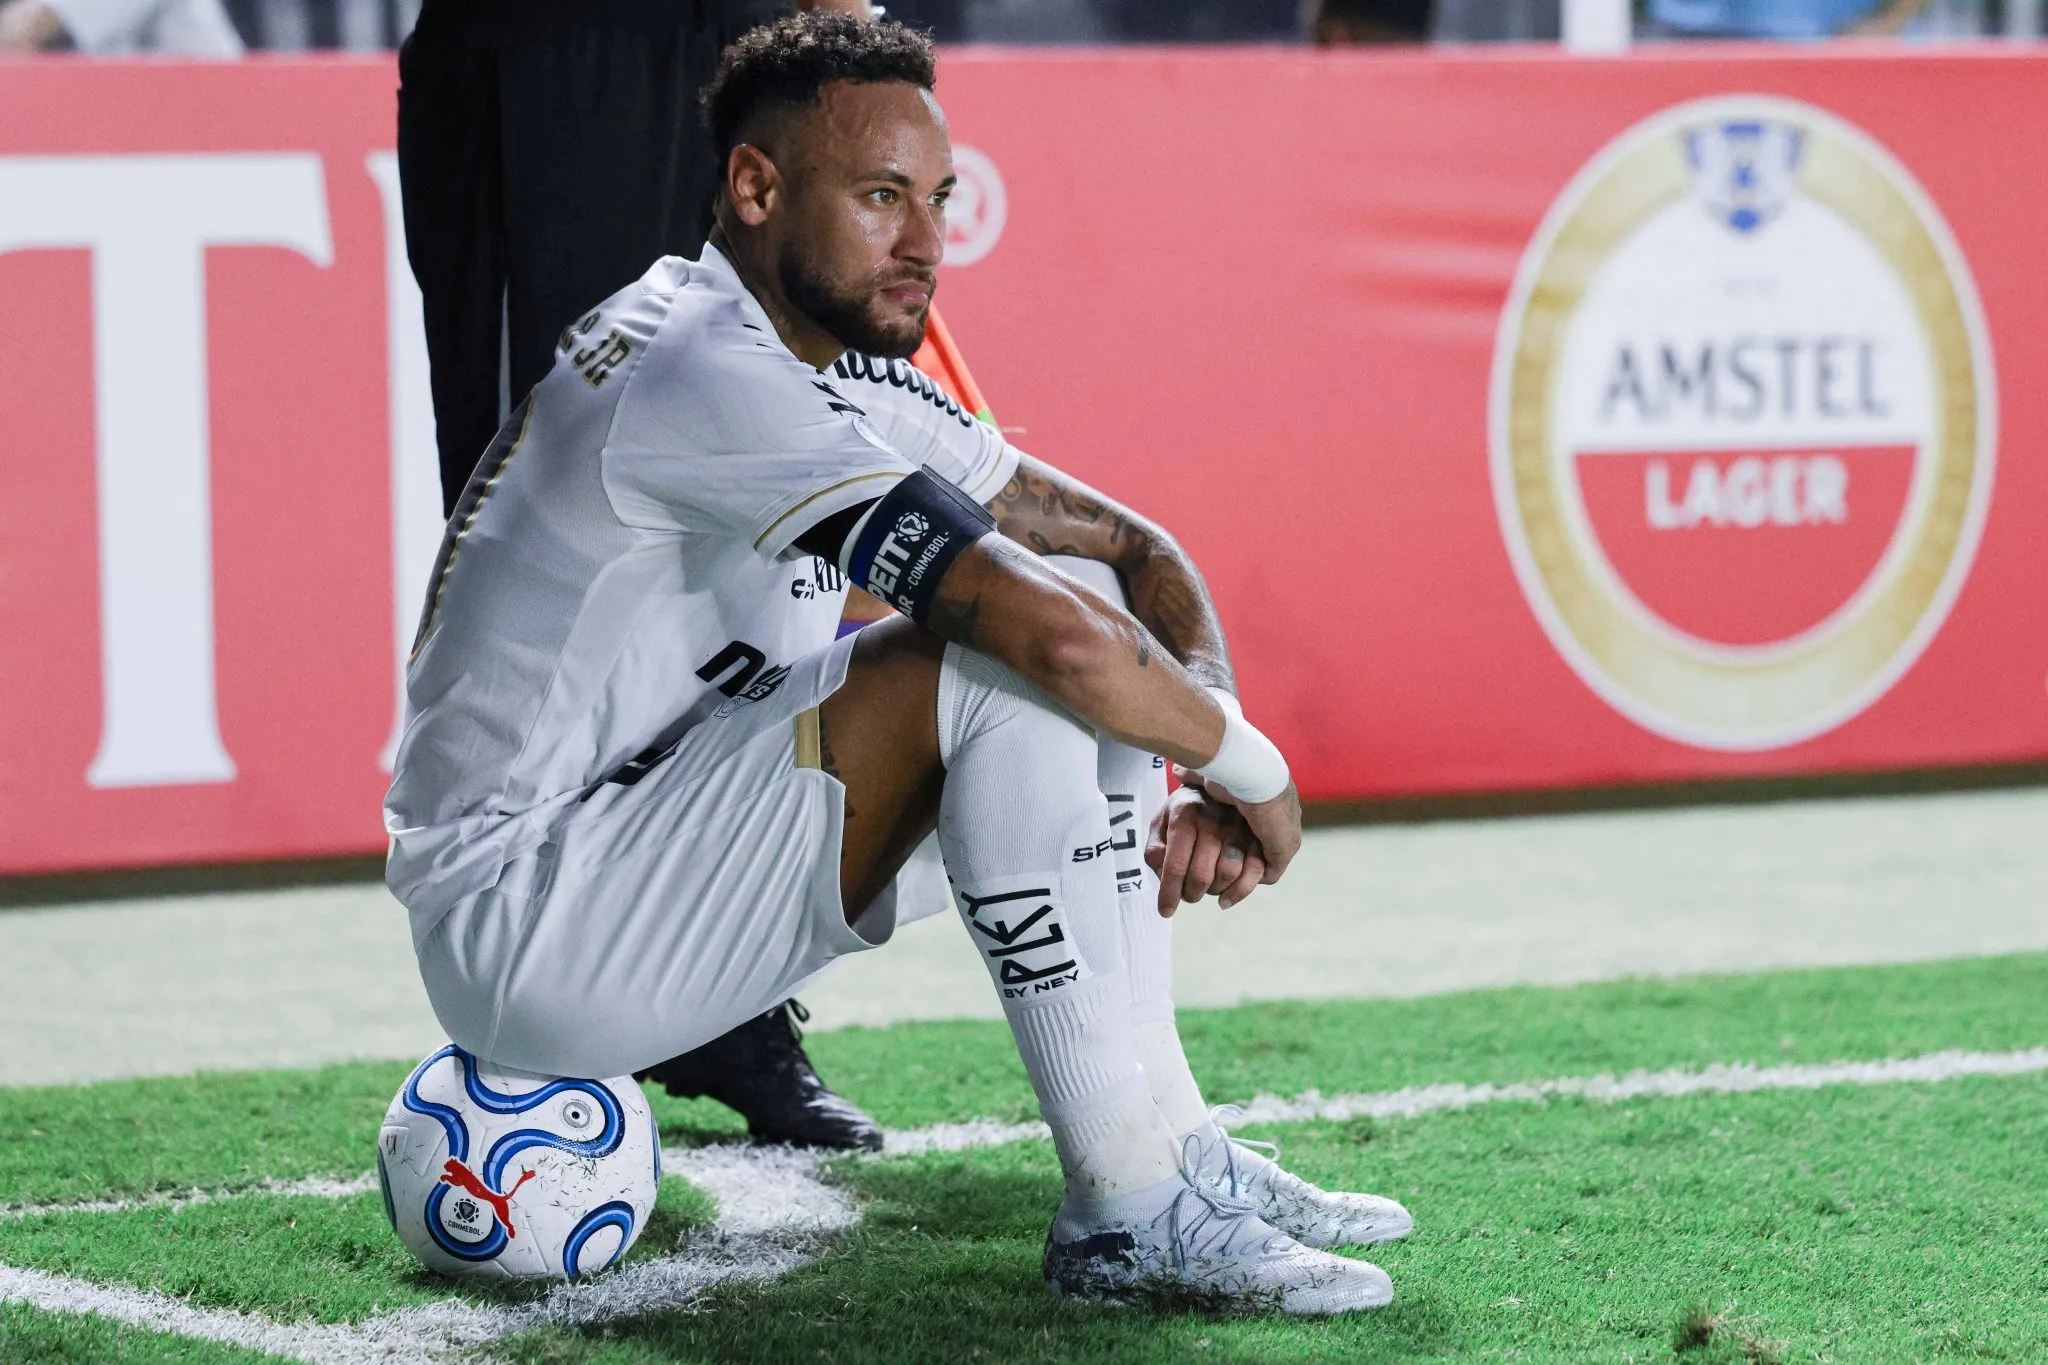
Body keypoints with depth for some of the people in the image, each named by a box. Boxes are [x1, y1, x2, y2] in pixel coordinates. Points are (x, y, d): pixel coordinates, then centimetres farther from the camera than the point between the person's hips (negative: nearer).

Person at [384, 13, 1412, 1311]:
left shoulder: (841, 368, 10)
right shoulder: (709, 373, -21)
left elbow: (1137, 550, 13)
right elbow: (1061, 635, -29)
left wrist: (1208, 754, -6)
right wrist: (1250, 769, -12)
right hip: (520, 927, -10)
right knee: (1020, 666, -22)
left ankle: (1179, 1150, 8)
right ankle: (1130, 1210, -19)